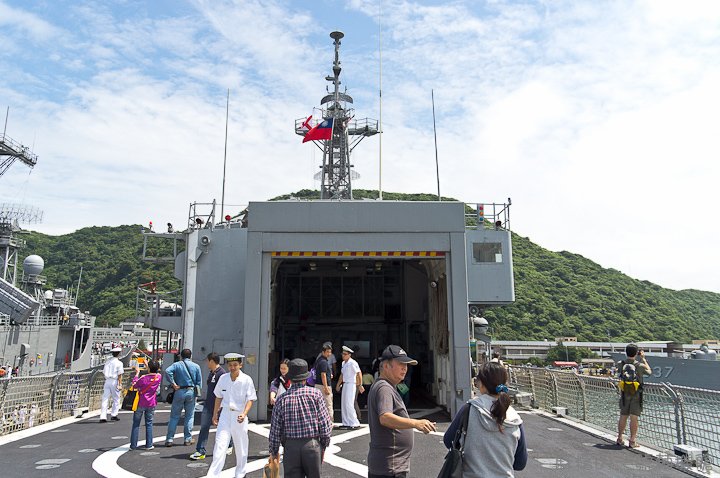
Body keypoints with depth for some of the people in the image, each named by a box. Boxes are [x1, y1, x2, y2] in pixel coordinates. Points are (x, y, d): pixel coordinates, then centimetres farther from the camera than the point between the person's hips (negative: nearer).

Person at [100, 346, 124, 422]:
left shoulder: (107, 362, 9)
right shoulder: (119, 363, -7)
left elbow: (104, 372, 14)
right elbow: (120, 375, -10)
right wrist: (120, 384, -7)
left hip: (107, 381, 5)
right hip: (114, 381, -5)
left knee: (105, 399, 3)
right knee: (116, 400, 10)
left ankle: (103, 417, 0)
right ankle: (113, 415, 13)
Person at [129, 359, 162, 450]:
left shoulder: (144, 378, -19)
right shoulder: (159, 377, -8)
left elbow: (134, 385, -4)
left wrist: (137, 373, 4)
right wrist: (148, 365, 21)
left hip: (141, 403, -3)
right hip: (151, 404, 3)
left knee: (136, 424, 9)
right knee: (149, 423, 12)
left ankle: (133, 445, 13)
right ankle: (149, 445, 12)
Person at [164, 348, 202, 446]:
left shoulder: (177, 365, 2)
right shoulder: (196, 366, 5)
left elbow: (167, 371, -17)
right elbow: (199, 382, 3)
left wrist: (173, 384, -13)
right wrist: (196, 392, 11)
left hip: (179, 391, -1)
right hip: (191, 392, 1)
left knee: (174, 416, 8)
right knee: (189, 416, 10)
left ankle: (169, 439, 7)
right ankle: (188, 439, 12)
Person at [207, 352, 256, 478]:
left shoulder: (246, 379, -10)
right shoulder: (223, 378, 0)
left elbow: (250, 399, -8)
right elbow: (219, 397, 12)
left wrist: (244, 414, -22)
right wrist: (215, 414, 14)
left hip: (239, 415, -2)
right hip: (225, 413, 2)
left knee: (241, 448, 10)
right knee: (220, 445, -4)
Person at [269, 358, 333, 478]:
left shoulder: (282, 399, -3)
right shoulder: (315, 394, -5)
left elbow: (275, 430, 1)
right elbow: (325, 423, -5)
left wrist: (274, 451, 14)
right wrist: (324, 446, 8)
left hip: (291, 447, 1)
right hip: (312, 445, 0)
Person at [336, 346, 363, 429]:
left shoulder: (352, 363, -13)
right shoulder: (343, 363, 13)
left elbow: (359, 374, -18)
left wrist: (360, 385, -22)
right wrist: (338, 385, 27)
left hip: (352, 385, -9)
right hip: (345, 385, 9)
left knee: (349, 404, -10)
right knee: (344, 404, 10)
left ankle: (355, 423, -2)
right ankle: (346, 423, 17)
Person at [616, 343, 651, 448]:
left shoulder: (620, 364, -6)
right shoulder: (639, 365, -13)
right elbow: (649, 371, 7)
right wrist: (643, 358, 12)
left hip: (624, 394, 3)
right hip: (636, 395, -3)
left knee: (623, 416, 13)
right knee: (634, 417, 1)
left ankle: (620, 439, 22)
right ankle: (632, 441, 3)